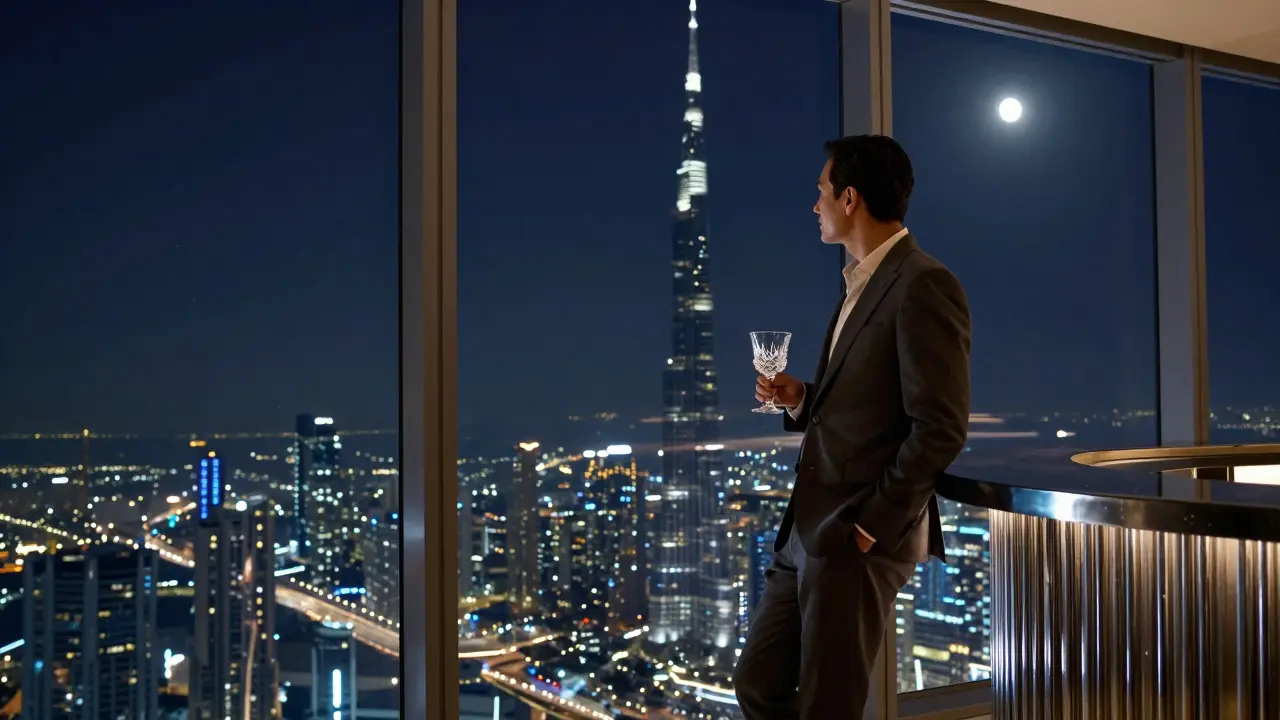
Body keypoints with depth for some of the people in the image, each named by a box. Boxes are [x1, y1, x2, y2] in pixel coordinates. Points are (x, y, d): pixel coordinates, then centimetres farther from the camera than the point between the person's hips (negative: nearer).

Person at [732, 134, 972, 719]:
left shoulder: (923, 286, -14)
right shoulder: (860, 284, 16)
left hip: (860, 538, -9)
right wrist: (800, 401, 4)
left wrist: (872, 524, -16)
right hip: (810, 532, 9)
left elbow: (941, 428, -18)